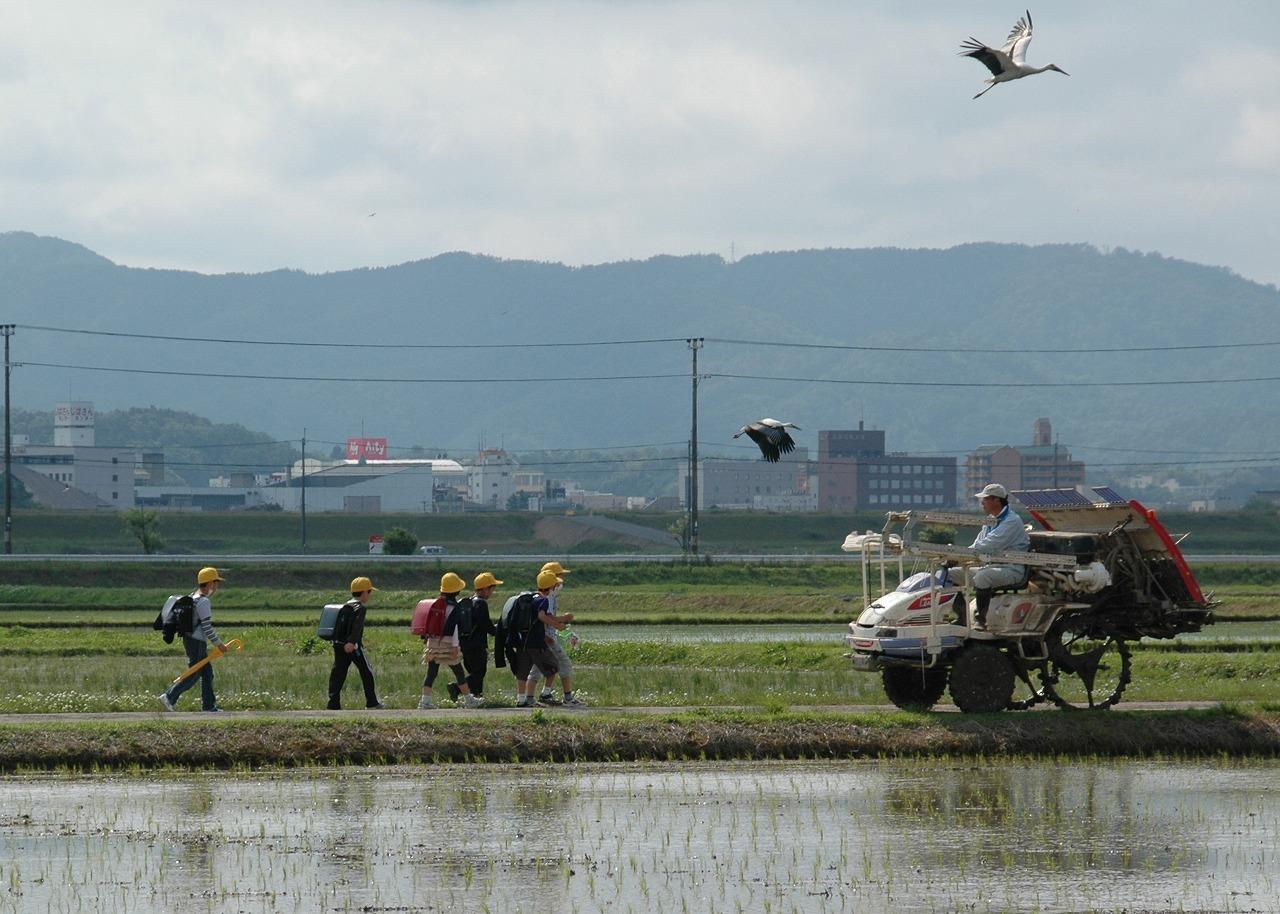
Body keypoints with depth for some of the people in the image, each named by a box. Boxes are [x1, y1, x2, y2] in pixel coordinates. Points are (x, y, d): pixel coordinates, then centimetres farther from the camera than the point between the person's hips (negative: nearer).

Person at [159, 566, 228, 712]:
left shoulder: (192, 597, 11)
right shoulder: (204, 602, -18)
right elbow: (207, 627, -20)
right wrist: (219, 644, -13)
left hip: (190, 639, 10)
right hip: (197, 642, -10)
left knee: (207, 672, 12)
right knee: (194, 675, -4)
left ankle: (209, 705, 14)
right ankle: (169, 697, -4)